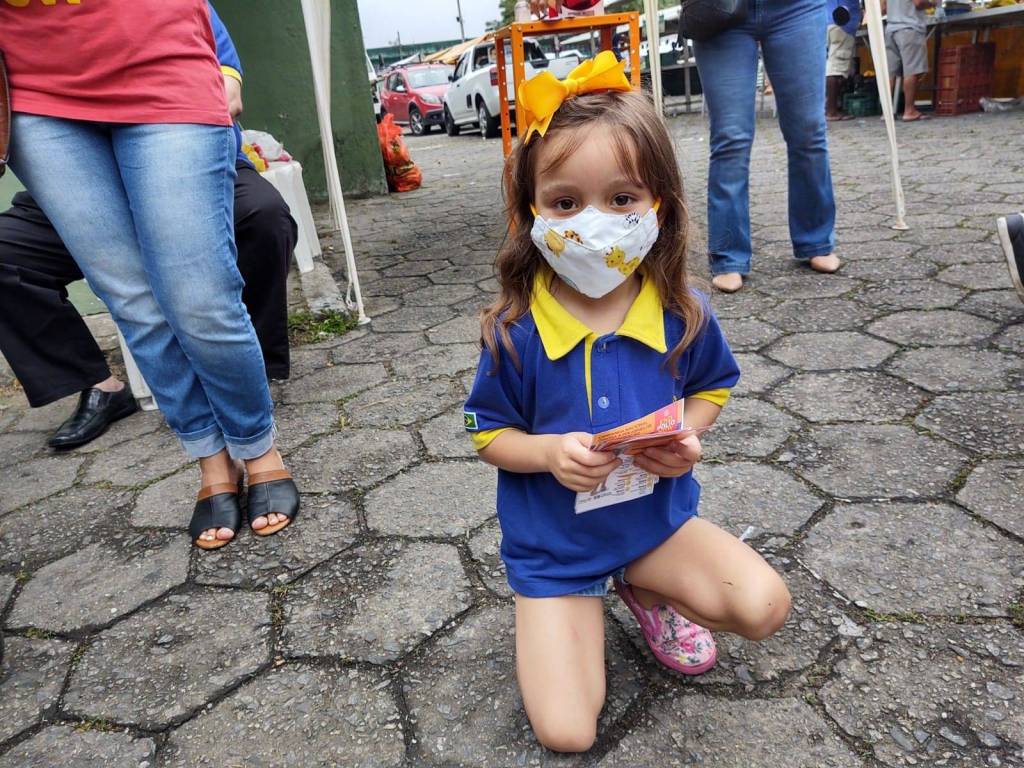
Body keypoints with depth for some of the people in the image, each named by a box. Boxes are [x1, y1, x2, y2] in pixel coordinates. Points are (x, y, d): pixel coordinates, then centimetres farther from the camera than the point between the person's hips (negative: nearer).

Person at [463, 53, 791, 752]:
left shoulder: (682, 313, -13)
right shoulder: (514, 330, -20)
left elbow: (711, 386, 7)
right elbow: (490, 435, -6)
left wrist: (686, 437, -14)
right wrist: (550, 452, -27)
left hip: (657, 517, 3)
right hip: (552, 546, -2)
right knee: (566, 733, -7)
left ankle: (647, 594, 13)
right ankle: (573, 616, 24)